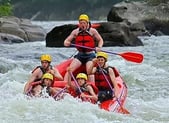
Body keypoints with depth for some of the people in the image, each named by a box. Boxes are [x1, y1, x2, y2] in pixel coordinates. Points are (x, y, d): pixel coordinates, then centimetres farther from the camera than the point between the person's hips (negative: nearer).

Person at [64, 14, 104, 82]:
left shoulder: (92, 31, -3)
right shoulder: (76, 32, 3)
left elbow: (100, 40, 6)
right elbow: (66, 41, 3)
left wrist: (99, 47, -15)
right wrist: (66, 43, -22)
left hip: (90, 55, -3)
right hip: (80, 55, 3)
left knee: (89, 71, -23)